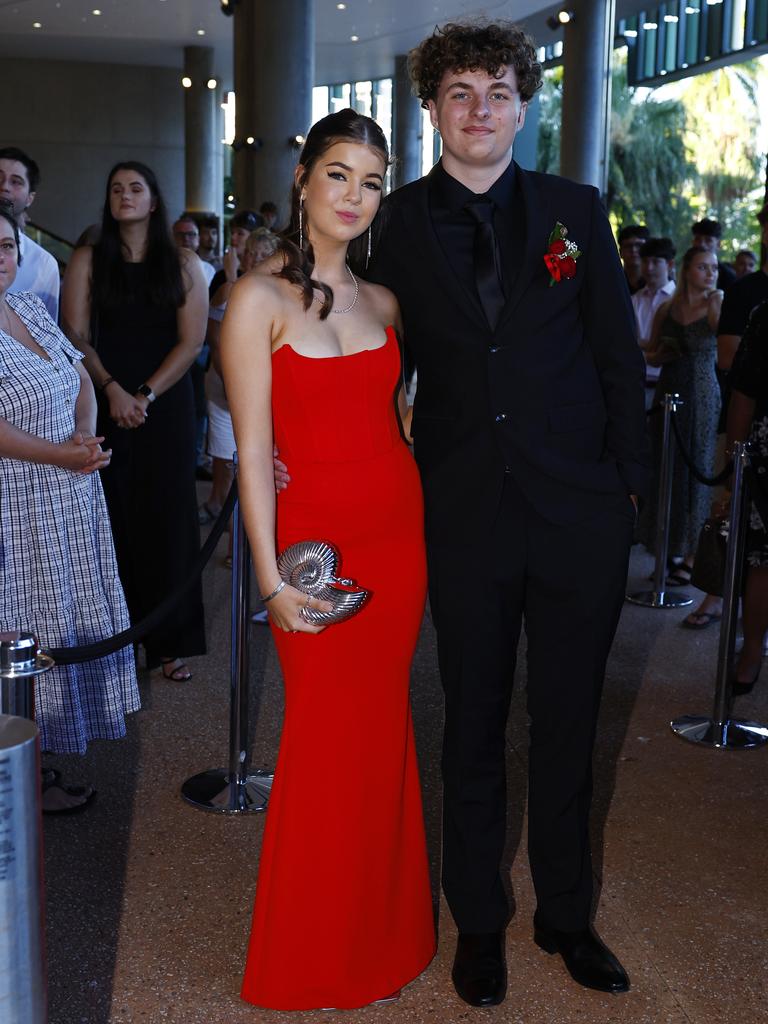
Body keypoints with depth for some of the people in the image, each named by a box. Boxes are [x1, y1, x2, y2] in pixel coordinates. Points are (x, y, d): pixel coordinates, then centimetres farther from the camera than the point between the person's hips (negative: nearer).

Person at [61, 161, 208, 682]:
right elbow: (77, 336, 1)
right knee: (113, 519, 0)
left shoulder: (182, 264, 6)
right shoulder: (88, 261, 8)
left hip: (167, 407, 0)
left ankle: (171, 641, 8)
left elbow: (192, 341, -2)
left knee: (167, 517, 1)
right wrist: (112, 390, -13)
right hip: (105, 406, 0)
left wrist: (146, 395, -11)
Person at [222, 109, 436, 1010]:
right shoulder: (258, 298, -6)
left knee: (382, 730, 12)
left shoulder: (382, 301, 10)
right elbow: (252, 451, -10)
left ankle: (381, 930, 31)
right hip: (316, 536, -5)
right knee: (327, 740, 2)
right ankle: (314, 958, 23)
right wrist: (271, 579, -15)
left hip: (399, 529, 5)